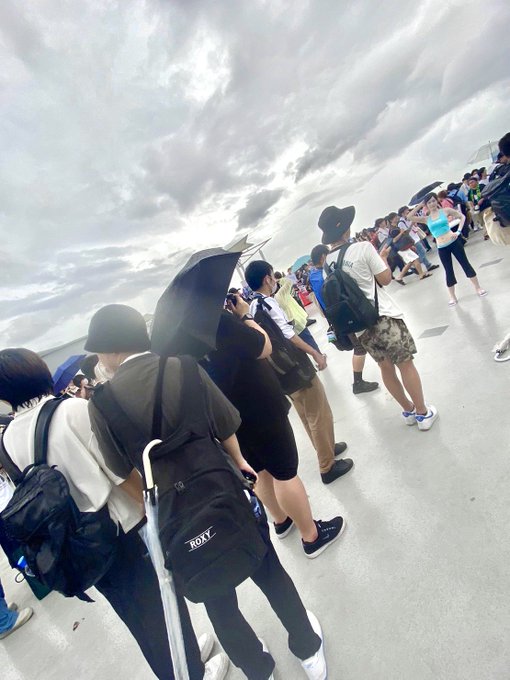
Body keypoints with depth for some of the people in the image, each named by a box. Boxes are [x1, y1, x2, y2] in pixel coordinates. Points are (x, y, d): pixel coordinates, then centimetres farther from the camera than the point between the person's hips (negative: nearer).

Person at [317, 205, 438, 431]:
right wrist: (383, 258, 12)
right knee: (405, 364, 9)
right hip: (383, 317, -5)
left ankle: (408, 410, 34)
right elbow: (385, 279, -6)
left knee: (386, 368, 18)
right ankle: (423, 413, 22)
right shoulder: (362, 248, -12)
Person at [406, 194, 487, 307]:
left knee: (465, 264, 7)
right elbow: (409, 217, -4)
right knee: (449, 271, 8)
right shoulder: (426, 219, 4)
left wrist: (458, 231, -10)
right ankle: (452, 296, 20)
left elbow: (462, 216, 3)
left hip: (454, 242, -1)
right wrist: (419, 205, -1)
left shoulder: (445, 211, 1)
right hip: (441, 248, 1)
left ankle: (478, 287, 23)